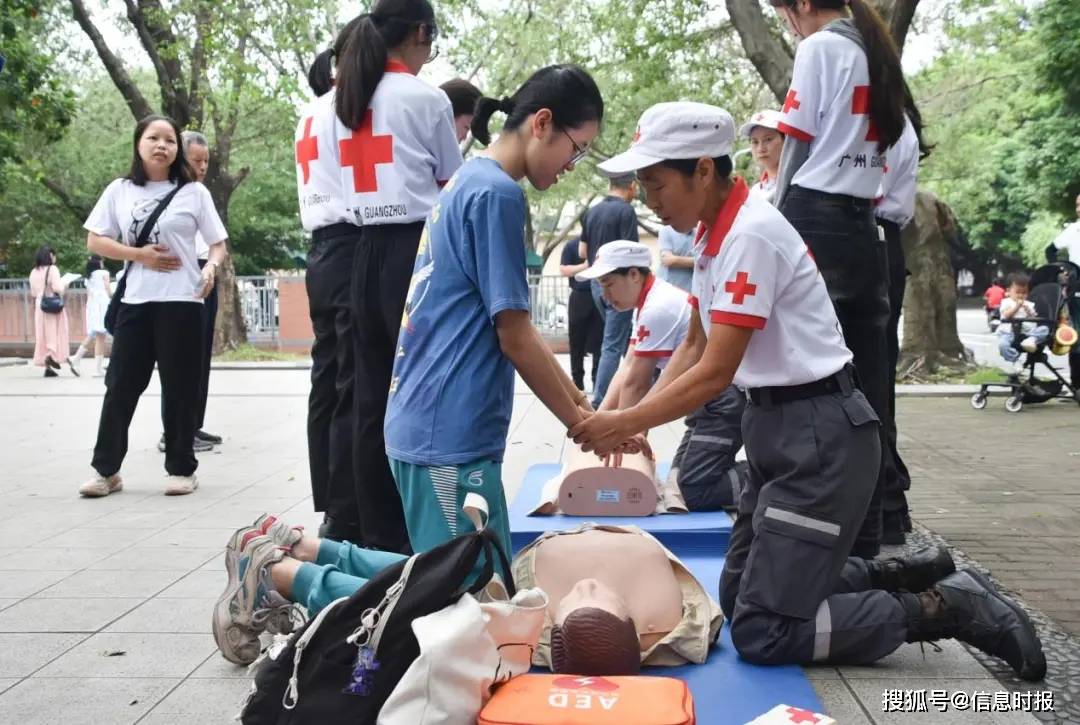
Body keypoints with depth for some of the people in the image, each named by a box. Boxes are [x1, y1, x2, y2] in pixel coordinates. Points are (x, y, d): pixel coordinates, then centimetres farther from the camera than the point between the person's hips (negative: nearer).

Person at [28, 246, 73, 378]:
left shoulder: (34, 272, 8)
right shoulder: (52, 269, -10)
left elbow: (33, 293, 12)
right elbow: (58, 288, -18)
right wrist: (64, 285, 2)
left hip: (39, 306, 5)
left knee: (43, 335, 7)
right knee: (55, 334, 3)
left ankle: (47, 367, 6)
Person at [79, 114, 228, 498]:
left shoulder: (193, 192, 3)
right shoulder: (119, 191, 8)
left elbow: (218, 244, 6)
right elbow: (94, 241, 7)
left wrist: (211, 268, -16)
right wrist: (140, 255, -7)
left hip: (181, 302, -2)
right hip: (134, 302, 2)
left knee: (179, 388, 2)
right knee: (121, 384, 4)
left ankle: (181, 469, 13)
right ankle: (106, 469, 13)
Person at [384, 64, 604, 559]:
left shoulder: (468, 182, 16)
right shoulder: (498, 194, -13)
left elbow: (512, 324, 20)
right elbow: (515, 337, -13)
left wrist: (579, 400, 19)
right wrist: (579, 422, -1)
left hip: (427, 424, 10)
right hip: (450, 436, -10)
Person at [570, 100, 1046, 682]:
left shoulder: (751, 235, -21)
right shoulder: (714, 234, 8)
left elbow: (715, 373, -22)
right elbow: (694, 347, 14)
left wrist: (626, 423, -13)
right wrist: (634, 419, 2)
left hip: (820, 436, -10)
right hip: (775, 427, 10)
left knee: (762, 632, -9)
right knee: (738, 597, 16)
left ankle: (949, 607, 0)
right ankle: (904, 576, 20)